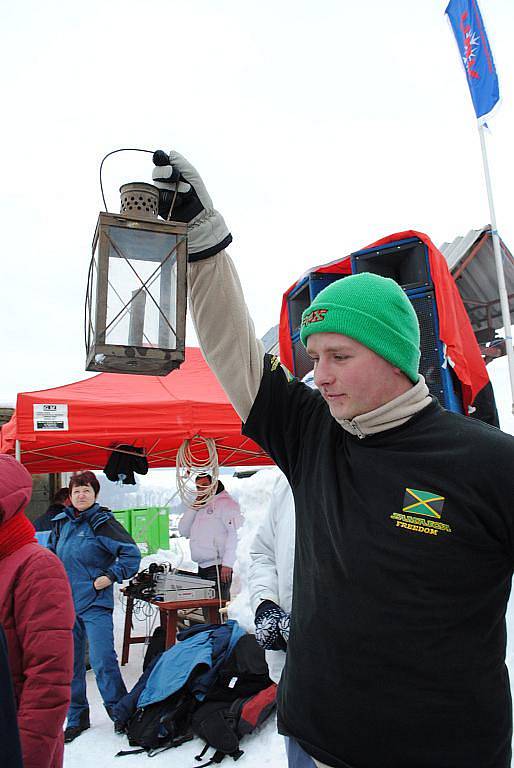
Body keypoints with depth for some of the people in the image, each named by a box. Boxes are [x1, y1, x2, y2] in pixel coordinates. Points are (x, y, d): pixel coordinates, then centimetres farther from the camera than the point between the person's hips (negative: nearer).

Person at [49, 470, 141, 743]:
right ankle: (77, 718, 29)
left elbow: (132, 553, -12)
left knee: (102, 661, -6)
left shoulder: (103, 522, -10)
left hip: (95, 603, -6)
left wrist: (111, 576, -15)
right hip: (65, 603, 6)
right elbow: (51, 554, 25)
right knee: (70, 662, 13)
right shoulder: (61, 523, 8)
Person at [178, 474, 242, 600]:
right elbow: (183, 531, 15)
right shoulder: (200, 507, 22)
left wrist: (227, 564, -21)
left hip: (218, 568, -7)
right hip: (202, 567, 8)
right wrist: (194, 507, 6)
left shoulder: (226, 502, -3)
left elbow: (234, 534, -14)